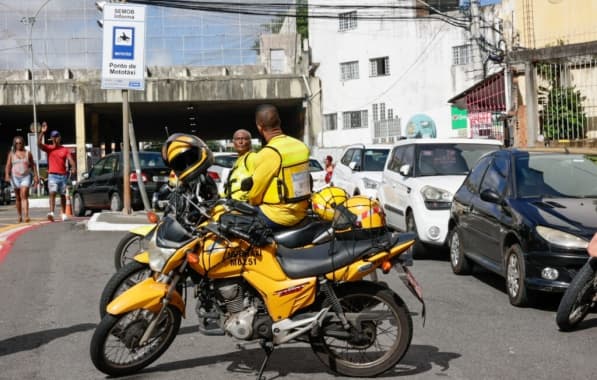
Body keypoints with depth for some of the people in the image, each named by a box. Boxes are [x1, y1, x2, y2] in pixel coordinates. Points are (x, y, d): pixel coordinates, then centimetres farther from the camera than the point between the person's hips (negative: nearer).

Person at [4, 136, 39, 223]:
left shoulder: (28, 153, 6)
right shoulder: (11, 154, 6)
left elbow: (33, 165, 10)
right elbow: (8, 166, 0)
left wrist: (36, 176, 3)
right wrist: (7, 175, -15)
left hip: (26, 177, -2)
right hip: (15, 177, 2)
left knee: (24, 196, -16)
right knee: (18, 198, 8)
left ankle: (26, 216, -25)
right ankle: (20, 216, 20)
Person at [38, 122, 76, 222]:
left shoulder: (65, 149, 6)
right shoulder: (48, 148, 4)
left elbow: (70, 160, -5)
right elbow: (39, 143, -13)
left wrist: (73, 168, -25)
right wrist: (42, 132, -24)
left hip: (63, 175, 2)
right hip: (52, 175, -2)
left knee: (63, 195, 11)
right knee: (52, 194, -15)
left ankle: (64, 214, 20)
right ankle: (51, 213, -25)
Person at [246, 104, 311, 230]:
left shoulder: (268, 153, -19)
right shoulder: (301, 145, 4)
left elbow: (255, 192, -11)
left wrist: (251, 204, 12)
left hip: (277, 216, -8)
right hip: (301, 213, 8)